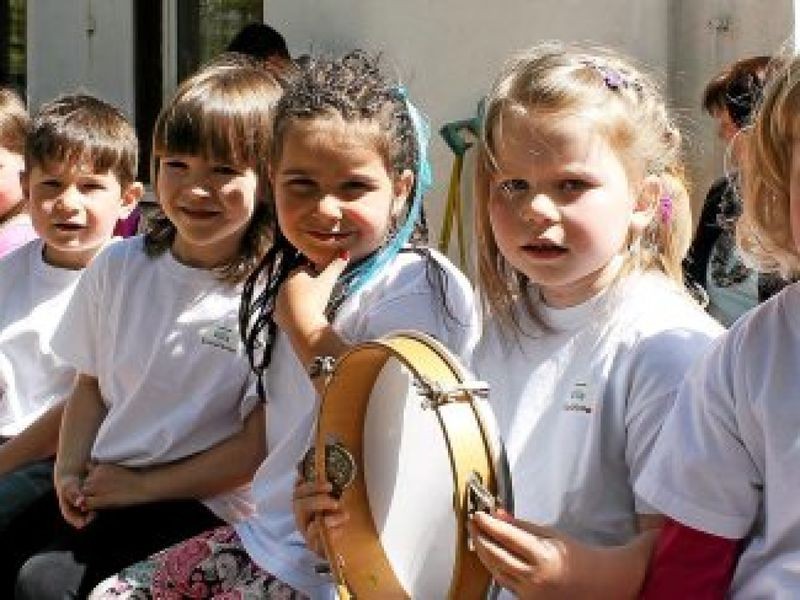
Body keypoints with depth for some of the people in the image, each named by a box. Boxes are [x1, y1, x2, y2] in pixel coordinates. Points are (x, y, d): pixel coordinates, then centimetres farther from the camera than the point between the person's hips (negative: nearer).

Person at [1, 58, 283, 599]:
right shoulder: (119, 266, 6)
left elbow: (259, 445, -12)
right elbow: (92, 386, 14)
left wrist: (142, 485, -11)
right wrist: (70, 469, -3)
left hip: (203, 503, -6)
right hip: (98, 485, 6)